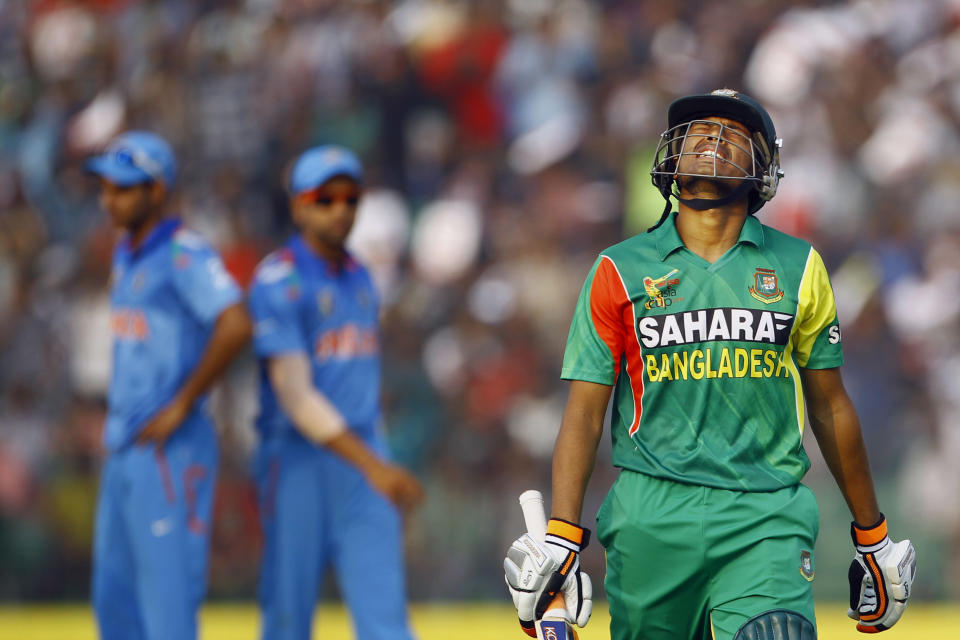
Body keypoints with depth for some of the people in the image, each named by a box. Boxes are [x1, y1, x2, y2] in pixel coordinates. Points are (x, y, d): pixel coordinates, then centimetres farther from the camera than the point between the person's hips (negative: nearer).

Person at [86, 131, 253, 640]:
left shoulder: (185, 254, -15)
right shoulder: (126, 252, 14)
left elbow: (236, 326, -29)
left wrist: (181, 406, -21)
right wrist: (118, 420, 16)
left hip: (170, 450, -10)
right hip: (124, 447, 10)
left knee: (167, 590, -9)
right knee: (114, 598, 12)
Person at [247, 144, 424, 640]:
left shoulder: (360, 278, 13)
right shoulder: (278, 282, -11)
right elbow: (294, 393, -18)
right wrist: (372, 466, -25)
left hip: (363, 457, 6)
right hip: (300, 462, -6)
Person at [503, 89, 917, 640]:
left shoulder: (798, 268, 11)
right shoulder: (621, 272, 7)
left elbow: (831, 407, 17)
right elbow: (585, 413, 5)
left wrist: (873, 538, 20)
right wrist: (561, 539, -6)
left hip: (765, 519, 0)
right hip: (652, 518, 0)